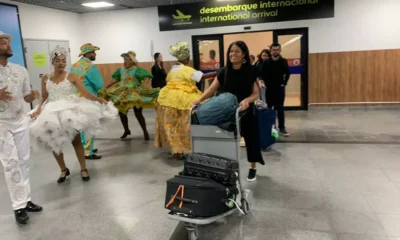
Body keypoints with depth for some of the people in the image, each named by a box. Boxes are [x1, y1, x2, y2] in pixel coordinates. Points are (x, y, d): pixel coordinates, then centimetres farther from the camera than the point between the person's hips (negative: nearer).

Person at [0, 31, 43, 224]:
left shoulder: (21, 70, 4)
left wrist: (33, 96, -13)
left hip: (21, 121, 5)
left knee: (24, 162, 10)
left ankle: (26, 200, 22)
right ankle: (19, 206, 6)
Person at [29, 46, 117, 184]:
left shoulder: (71, 77, -7)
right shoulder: (45, 78, 4)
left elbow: (86, 94, -13)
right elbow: (44, 98, 7)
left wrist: (99, 100, -25)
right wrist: (38, 110, -9)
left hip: (70, 111, -3)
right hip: (51, 113, 3)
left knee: (76, 141, 5)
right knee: (54, 143, 8)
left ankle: (83, 169, 19)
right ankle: (63, 170, 28)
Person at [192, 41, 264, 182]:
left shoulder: (251, 71, -7)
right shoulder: (223, 72, -1)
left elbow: (256, 93, -9)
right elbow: (212, 90, -4)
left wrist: (247, 100, -30)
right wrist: (199, 100, -20)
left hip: (246, 112, -1)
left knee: (251, 139, 8)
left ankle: (253, 168, 27)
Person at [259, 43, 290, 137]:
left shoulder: (284, 61, 2)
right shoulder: (266, 62, 0)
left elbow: (287, 74, 9)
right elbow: (262, 74, 3)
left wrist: (284, 83, 0)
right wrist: (267, 83, -5)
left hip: (280, 88, 0)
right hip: (269, 89, 0)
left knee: (280, 108, 0)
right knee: (269, 108, 7)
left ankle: (281, 128, 4)